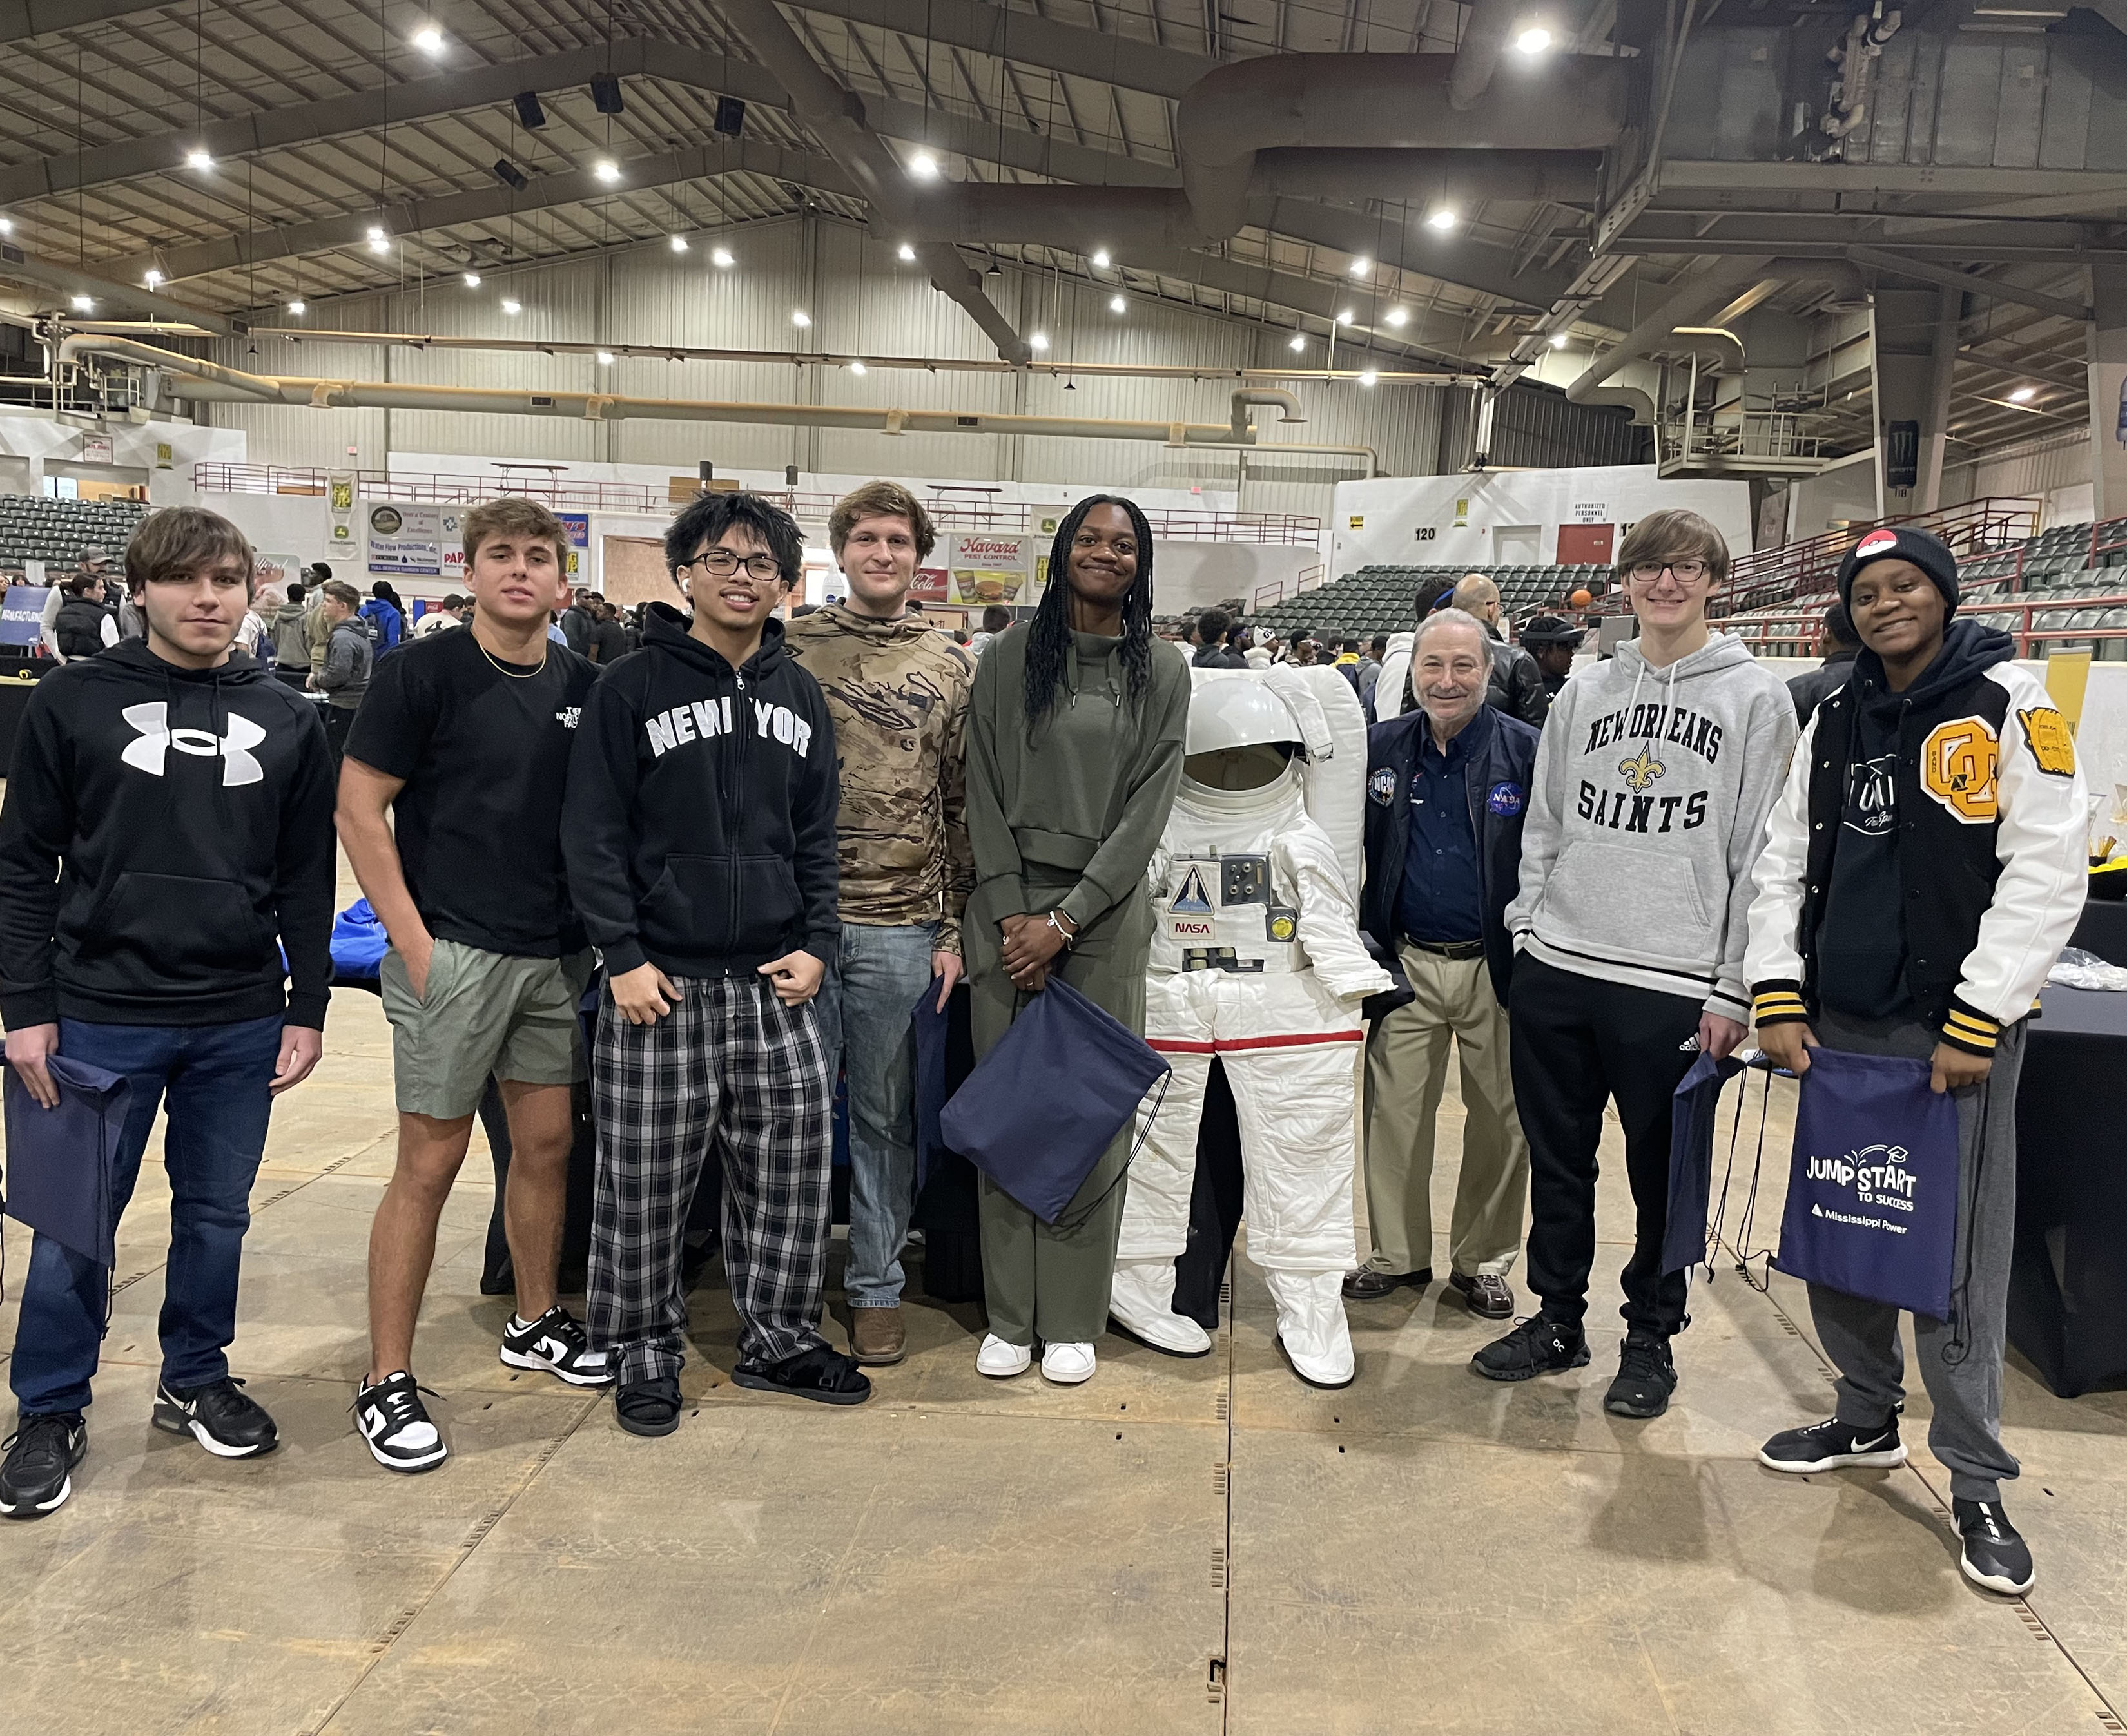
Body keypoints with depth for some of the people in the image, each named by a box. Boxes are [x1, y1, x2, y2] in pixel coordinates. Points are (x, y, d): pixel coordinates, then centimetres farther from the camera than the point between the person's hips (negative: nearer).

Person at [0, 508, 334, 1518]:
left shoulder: (285, 721, 6)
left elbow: (306, 880, 8)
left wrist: (307, 1007, 5)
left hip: (240, 1021, 2)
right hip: (102, 1017, -2)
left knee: (217, 1212, 13)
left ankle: (196, 1379, 31)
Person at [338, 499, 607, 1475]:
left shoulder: (580, 686, 7)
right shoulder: (426, 671, -8)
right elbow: (359, 806, -9)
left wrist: (596, 929, 8)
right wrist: (411, 940, -13)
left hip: (556, 954, 5)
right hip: (452, 951, -5)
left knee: (547, 1142, 14)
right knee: (431, 1162, -1)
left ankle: (536, 1324, 33)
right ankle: (386, 1383, 11)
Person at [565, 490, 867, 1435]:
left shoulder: (801, 697, 12)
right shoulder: (631, 689, -2)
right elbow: (593, 833, -4)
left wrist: (817, 944, 3)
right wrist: (624, 955, -11)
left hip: (775, 981, 4)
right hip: (662, 981, -4)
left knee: (791, 1169, 8)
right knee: (647, 1181, 3)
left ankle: (778, 1337, 26)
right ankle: (643, 1352, 22)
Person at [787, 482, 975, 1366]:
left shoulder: (951, 666, 8)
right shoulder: (788, 647, 4)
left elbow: (964, 804, 7)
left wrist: (955, 926, 2)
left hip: (901, 927, 1)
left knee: (885, 1114, 9)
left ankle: (876, 1286, 23)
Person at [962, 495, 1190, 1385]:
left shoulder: (1161, 671, 4)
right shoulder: (1009, 659, 6)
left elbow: (1147, 809, -2)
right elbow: (984, 793, 3)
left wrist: (1063, 919, -9)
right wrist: (1011, 912, -8)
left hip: (1105, 913, 0)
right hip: (1007, 906, 1)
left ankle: (1072, 1318, 14)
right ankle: (1008, 1315, 15)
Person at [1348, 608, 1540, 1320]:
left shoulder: (1527, 750, -6)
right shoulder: (1380, 748, 3)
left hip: (1497, 968, -2)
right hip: (1408, 964, 3)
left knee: (1501, 1123, 8)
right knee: (1394, 1113, 9)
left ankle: (1483, 1262, 25)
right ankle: (1398, 1254, 25)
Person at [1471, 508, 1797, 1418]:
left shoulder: (1756, 697, -1)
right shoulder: (1585, 691, 12)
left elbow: (1762, 852, -5)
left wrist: (1734, 987, -8)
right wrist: (1529, 926, 5)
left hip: (1676, 984, -4)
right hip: (1558, 968, 4)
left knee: (1664, 1174, 7)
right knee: (1557, 1162, 13)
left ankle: (1652, 1336, 25)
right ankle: (1557, 1318, 28)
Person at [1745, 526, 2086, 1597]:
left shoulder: (2008, 707, -5)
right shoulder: (1835, 720, 11)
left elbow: (2046, 872, -12)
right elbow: (1784, 863, 12)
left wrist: (1976, 1020, -15)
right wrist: (1777, 996, 1)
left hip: (1957, 1032, -5)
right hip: (1838, 1027, 5)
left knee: (1957, 1260, -2)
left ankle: (1975, 1483, 12)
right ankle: (1866, 1420, 31)